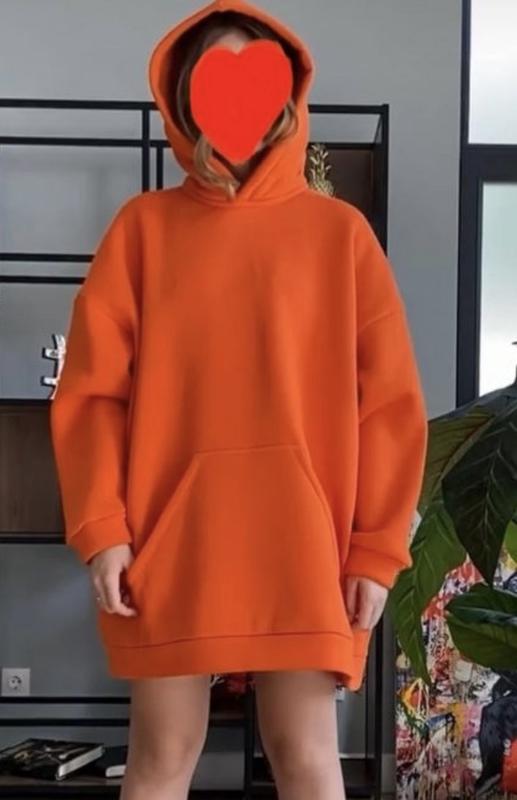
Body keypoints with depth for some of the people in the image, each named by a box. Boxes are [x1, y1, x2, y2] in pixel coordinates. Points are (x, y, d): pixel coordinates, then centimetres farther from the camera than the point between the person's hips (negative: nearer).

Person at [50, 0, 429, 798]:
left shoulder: (340, 231, 6)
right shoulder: (143, 225, 8)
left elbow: (389, 399, 3)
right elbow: (93, 387, 3)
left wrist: (377, 549, -2)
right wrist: (100, 527, -7)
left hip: (303, 544, 0)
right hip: (169, 540, 1)